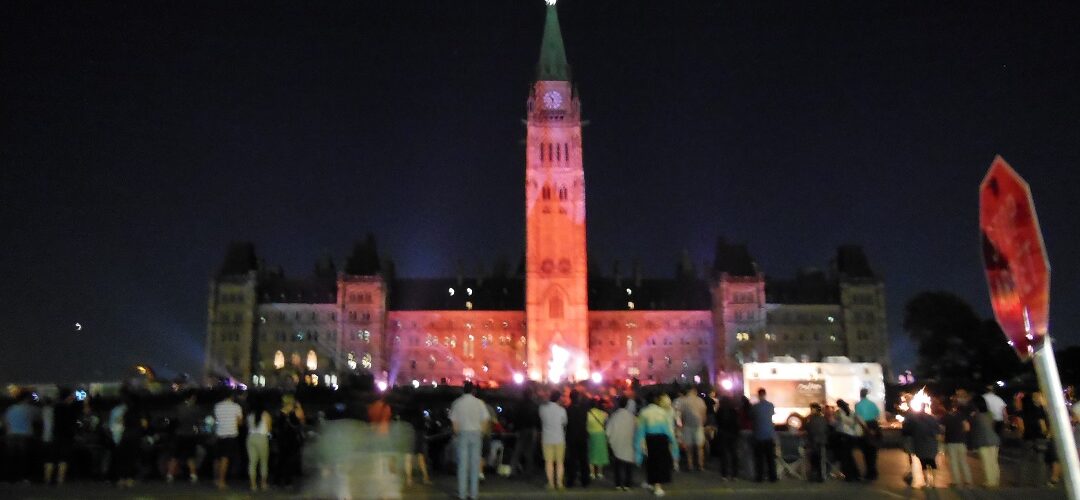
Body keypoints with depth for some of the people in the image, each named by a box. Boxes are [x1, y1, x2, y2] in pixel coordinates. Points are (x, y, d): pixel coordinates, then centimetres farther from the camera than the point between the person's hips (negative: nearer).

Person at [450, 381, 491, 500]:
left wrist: (457, 432, 9)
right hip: (476, 433, 0)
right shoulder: (479, 403, -1)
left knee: (463, 463, 3)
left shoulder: (457, 403, -1)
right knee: (475, 463, 5)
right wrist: (481, 431, 8)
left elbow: (454, 420, -4)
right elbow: (486, 420, -4)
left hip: (462, 433, 0)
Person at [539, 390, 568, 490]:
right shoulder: (561, 410, -9)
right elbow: (564, 423, 4)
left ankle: (551, 483, 3)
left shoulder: (542, 408, -6)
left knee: (549, 462, 4)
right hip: (559, 439, 0)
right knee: (560, 462, 8)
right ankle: (559, 483, 6)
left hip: (547, 439, 1)